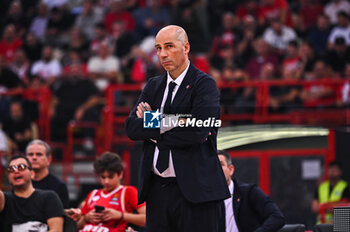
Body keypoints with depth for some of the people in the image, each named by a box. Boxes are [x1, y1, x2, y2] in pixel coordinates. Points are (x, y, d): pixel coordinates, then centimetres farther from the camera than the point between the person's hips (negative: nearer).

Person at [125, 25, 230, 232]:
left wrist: (152, 130, -6)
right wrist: (167, 123, -11)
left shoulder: (204, 84, -3)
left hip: (194, 189, -6)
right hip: (157, 190, 6)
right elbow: (132, 127, 3)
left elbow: (196, 132, -17)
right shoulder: (153, 86, 16)